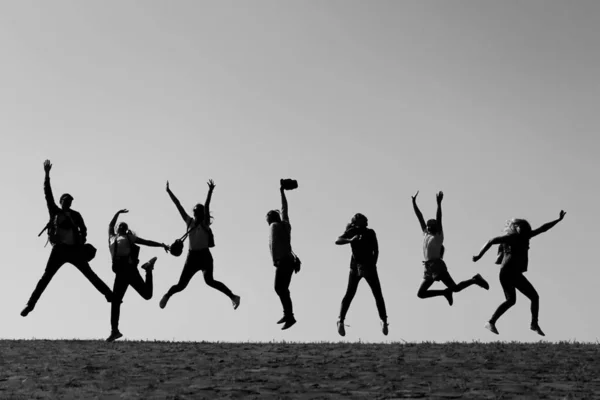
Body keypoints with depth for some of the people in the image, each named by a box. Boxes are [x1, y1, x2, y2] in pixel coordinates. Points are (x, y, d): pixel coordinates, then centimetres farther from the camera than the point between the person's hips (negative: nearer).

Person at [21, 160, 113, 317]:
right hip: (59, 249, -1)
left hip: (74, 250, 1)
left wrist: (82, 242, -2)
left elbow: (83, 229, 16)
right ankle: (31, 303, -8)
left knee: (90, 274, 2)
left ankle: (110, 295, 1)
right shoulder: (55, 211, 9)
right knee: (46, 276, -6)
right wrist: (47, 174, -5)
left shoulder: (75, 214, 11)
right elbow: (48, 193, 2)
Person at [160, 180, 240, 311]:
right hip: (192, 256, 4)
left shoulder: (205, 224, -2)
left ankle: (232, 296, -22)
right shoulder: (189, 222, 9)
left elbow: (206, 206, -16)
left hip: (204, 256, -4)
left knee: (209, 280, -25)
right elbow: (178, 205, 7)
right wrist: (169, 192, 5)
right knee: (181, 285, 4)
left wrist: (210, 191, -28)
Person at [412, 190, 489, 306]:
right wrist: (414, 202, 17)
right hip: (428, 269, 7)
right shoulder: (425, 234, 17)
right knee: (420, 294, -1)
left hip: (437, 265, -7)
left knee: (455, 288, -17)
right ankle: (445, 292, 9)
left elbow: (439, 219, -11)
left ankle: (475, 280, 6)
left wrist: (439, 203, -21)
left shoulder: (439, 236, 1)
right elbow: (419, 217, 18)